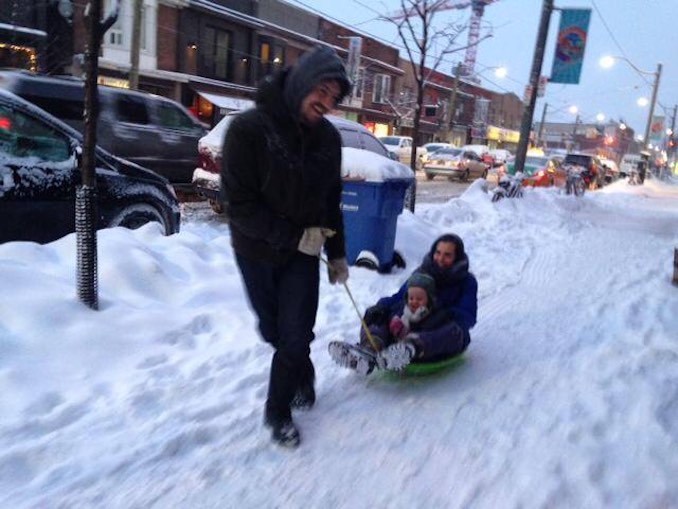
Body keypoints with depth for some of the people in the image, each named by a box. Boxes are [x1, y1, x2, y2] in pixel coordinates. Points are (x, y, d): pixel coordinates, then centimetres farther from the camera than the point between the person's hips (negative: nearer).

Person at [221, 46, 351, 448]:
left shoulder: (328, 138, -4)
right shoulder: (249, 129, -19)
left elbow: (331, 201, 7)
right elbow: (240, 204, -20)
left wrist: (337, 253, 10)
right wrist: (293, 235, -22)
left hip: (303, 252, 2)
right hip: (257, 252, -2)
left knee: (296, 335, -3)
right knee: (274, 332, 14)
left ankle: (279, 410, 19)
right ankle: (303, 376, 43)